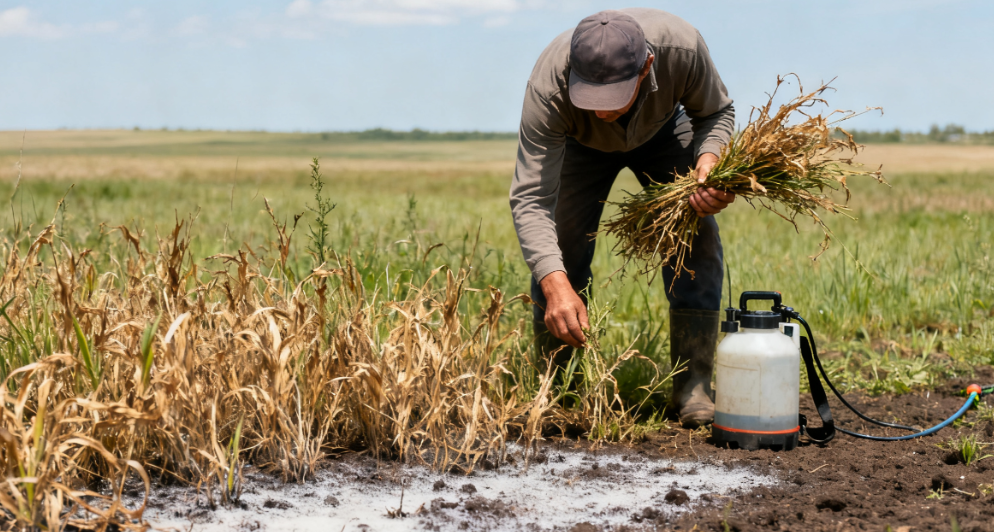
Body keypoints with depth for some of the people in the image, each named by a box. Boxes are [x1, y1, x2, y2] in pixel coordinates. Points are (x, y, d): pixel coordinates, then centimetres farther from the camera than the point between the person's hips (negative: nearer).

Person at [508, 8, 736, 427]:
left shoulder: (682, 47, -41)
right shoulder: (547, 86, -44)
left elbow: (716, 112, -18)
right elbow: (530, 199, -43)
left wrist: (707, 163, -40)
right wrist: (556, 285, -57)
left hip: (663, 130, 1)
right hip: (580, 143, -1)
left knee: (696, 236, -15)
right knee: (561, 248, -14)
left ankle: (693, 387, -9)